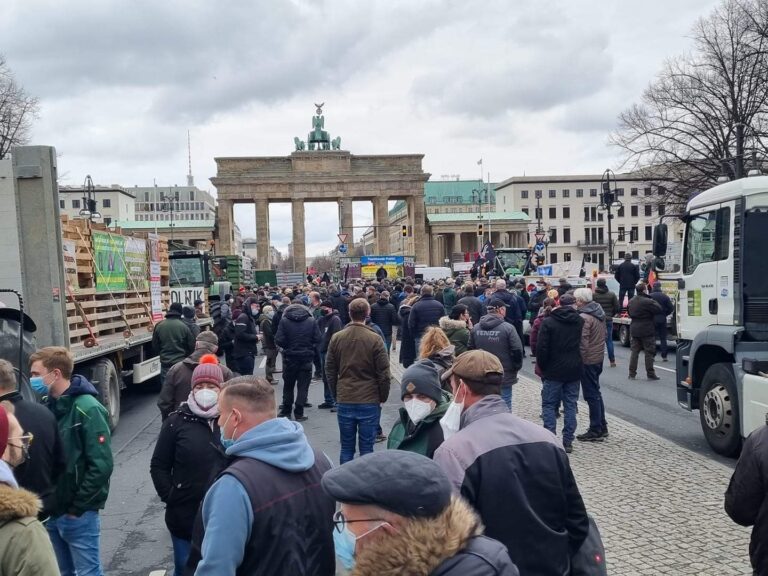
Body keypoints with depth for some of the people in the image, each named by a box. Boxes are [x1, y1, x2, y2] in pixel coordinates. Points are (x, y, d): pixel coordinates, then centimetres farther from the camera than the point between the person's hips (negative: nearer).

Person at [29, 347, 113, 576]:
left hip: (78, 514, -7)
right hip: (50, 511, 7)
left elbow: (101, 466, -19)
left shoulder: (87, 409, -16)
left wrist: (77, 508, -14)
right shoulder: (46, 407, 5)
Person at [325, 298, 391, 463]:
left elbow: (330, 370, 6)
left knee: (346, 447, 11)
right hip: (369, 401, -2)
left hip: (344, 401, 3)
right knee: (366, 447, 5)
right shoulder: (375, 339, -9)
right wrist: (383, 397, 8)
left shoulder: (336, 338, 0)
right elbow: (384, 373, -7)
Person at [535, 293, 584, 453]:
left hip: (554, 371, -3)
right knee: (570, 405, 9)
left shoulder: (548, 322, -8)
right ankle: (568, 441, 10)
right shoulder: (580, 322, 1)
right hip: (574, 371, 3)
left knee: (549, 404, 5)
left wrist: (542, 367, 0)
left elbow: (541, 348, -11)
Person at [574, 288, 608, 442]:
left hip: (588, 360, -9)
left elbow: (582, 342, -22)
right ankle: (602, 427, 26)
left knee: (591, 395, -2)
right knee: (596, 393, 19)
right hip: (599, 357, 9)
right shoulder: (599, 312, 9)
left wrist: (579, 359, -15)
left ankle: (595, 431, 4)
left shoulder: (584, 317, -20)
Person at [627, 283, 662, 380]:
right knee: (649, 352, 2)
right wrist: (654, 301, 0)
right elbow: (659, 310, -14)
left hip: (634, 330, 6)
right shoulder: (647, 302, -18)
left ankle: (632, 373, 9)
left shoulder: (631, 302, 7)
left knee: (634, 351, 9)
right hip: (647, 331, -6)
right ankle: (650, 374, 5)